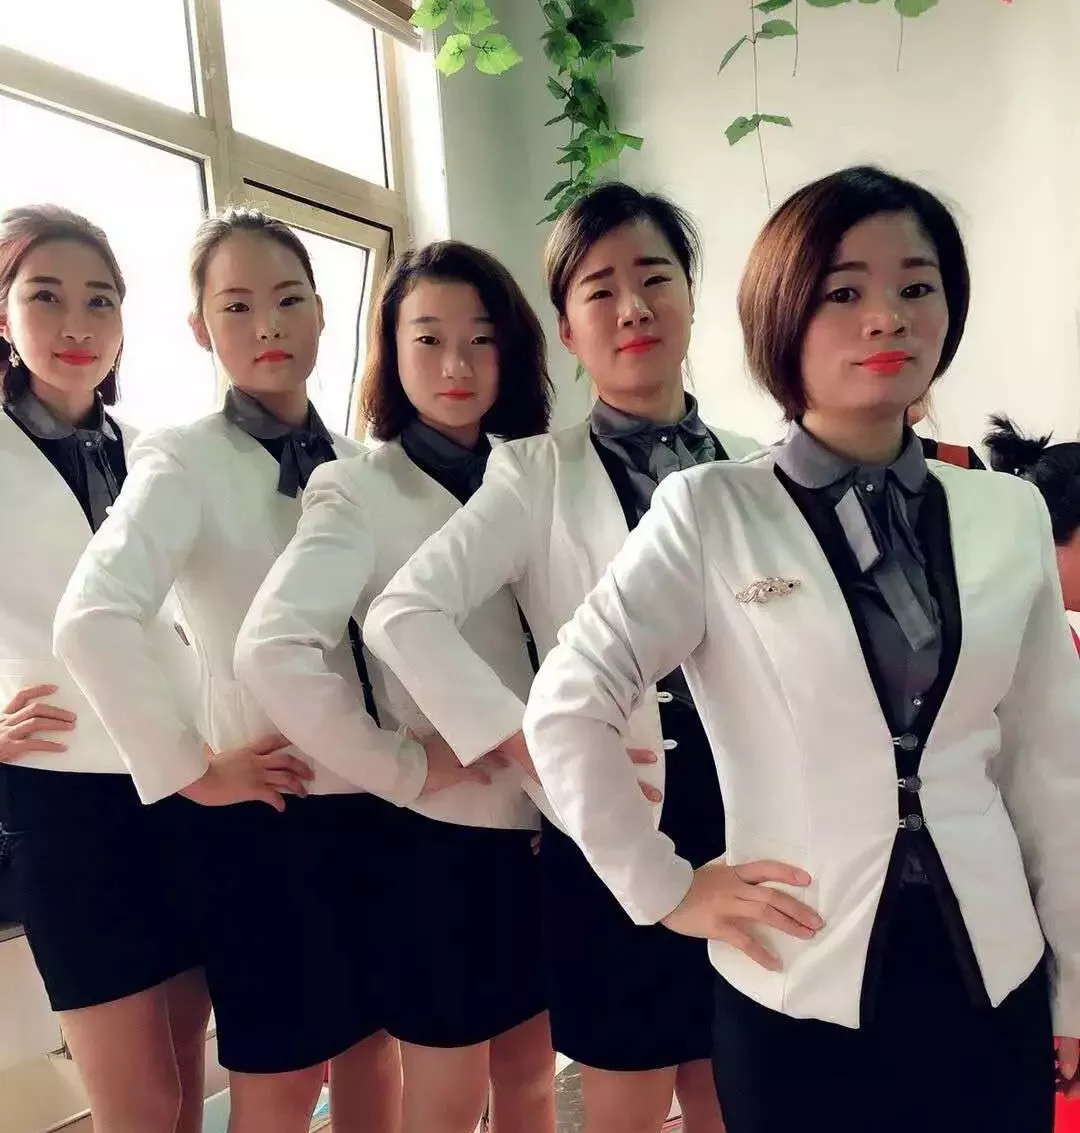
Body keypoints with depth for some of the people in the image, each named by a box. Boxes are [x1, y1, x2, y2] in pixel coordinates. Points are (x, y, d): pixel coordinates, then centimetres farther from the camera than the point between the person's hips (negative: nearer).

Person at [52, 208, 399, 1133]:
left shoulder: (356, 463, 7)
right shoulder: (187, 460, -11)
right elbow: (90, 622, -25)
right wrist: (193, 773, -20)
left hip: (378, 799, 5)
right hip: (269, 812, -5)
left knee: (374, 1039, 19)